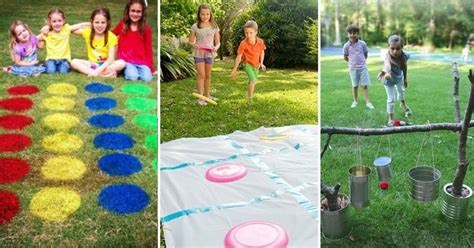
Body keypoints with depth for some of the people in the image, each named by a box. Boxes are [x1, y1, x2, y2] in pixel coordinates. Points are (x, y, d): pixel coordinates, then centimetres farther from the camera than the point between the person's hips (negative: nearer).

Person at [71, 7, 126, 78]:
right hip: (92, 64, 3)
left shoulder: (111, 37, -12)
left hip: (106, 64, -3)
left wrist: (99, 70, -31)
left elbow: (111, 58, -19)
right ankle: (106, 73, -30)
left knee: (122, 63, -31)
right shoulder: (88, 32, -1)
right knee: (74, 62, -23)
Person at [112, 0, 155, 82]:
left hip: (141, 61, 1)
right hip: (126, 60, 0)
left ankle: (136, 70, 4)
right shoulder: (122, 24, 4)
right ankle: (127, 70, 4)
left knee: (147, 78, -25)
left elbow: (148, 49, 5)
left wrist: (151, 67, 1)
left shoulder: (146, 28, 2)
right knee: (132, 77, -28)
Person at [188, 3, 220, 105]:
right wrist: (194, 45, -24)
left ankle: (207, 95, 26)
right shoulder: (195, 26, -5)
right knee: (201, 75, -8)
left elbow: (218, 42, 3)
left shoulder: (214, 26, 1)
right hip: (198, 53, -3)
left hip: (210, 53, 3)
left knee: (208, 75, 13)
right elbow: (190, 42, -1)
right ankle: (200, 97, -4)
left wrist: (216, 47, -19)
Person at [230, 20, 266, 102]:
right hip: (247, 64, -5)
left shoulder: (260, 42, -13)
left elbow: (262, 52, 7)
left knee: (253, 80, 22)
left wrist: (261, 63, -2)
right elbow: (239, 57, -17)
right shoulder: (243, 43, -22)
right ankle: (250, 98, -14)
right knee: (253, 79, -22)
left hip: (256, 64, 5)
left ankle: (250, 94, 48)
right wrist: (234, 70, -14)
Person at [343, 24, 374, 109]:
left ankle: (368, 102, 4)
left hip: (363, 67, 0)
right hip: (353, 69, 0)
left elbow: (366, 54, 9)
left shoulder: (362, 43, -4)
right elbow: (345, 58, 5)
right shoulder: (346, 45, -5)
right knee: (355, 86, 10)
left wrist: (361, 61, 11)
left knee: (365, 86, 0)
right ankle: (355, 101, 22)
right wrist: (352, 62, 10)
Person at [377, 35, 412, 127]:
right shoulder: (388, 58, -47)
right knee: (391, 99, -5)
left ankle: (403, 104, 62)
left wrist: (405, 79, 5)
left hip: (399, 76, 5)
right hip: (389, 80, -5)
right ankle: (391, 118, 13)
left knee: (401, 91, 31)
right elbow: (387, 64, -73)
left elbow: (404, 66, -10)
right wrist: (385, 72, -96)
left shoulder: (404, 56, -33)